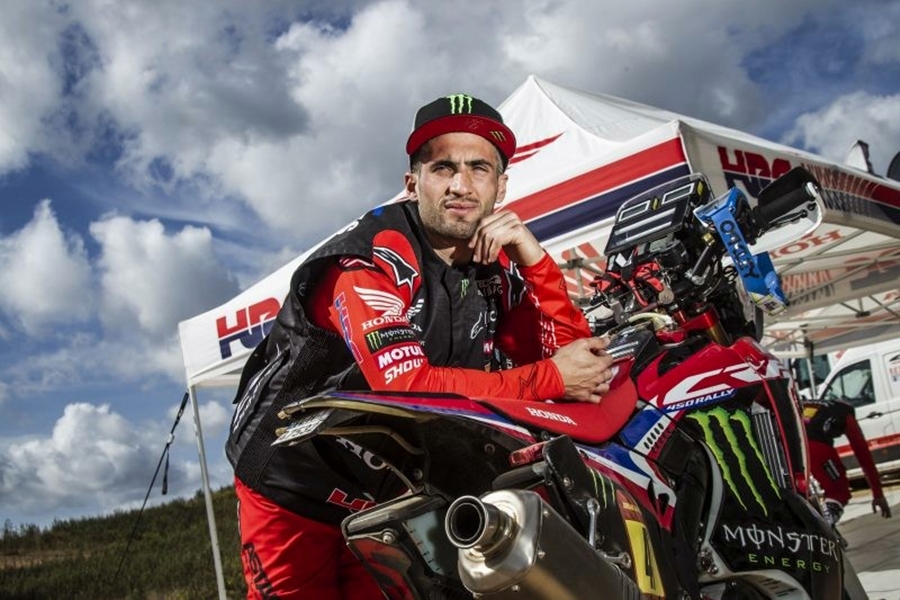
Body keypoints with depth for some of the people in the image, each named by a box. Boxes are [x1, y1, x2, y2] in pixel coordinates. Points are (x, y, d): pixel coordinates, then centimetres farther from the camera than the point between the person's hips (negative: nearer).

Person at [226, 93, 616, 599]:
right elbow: (409, 386, -33)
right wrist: (552, 379, -30)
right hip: (294, 488, -5)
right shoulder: (371, 260, -22)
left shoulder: (498, 269, -3)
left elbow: (574, 354, -8)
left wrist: (533, 257, -20)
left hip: (390, 496, 5)